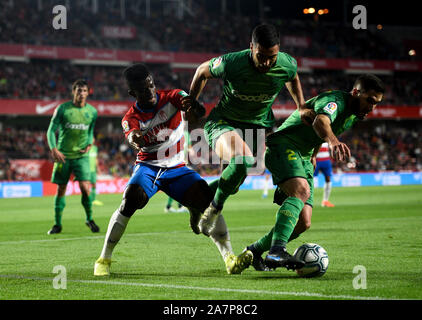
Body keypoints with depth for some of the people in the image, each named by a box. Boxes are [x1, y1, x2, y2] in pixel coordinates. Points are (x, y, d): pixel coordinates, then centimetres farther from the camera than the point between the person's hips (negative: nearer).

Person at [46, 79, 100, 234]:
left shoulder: (92, 111, 3)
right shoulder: (62, 109, -5)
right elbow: (51, 130, -3)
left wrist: (89, 144, 1)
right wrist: (53, 149, -16)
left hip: (81, 155, 1)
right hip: (63, 155, -1)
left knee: (85, 188, -12)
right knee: (61, 190, 4)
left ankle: (89, 219, 10)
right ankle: (57, 224, 16)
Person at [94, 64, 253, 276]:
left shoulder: (172, 97, -10)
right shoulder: (131, 118, -10)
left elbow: (200, 111, -28)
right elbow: (132, 134, -34)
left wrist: (194, 109, -55)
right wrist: (135, 139, -61)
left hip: (177, 168, 1)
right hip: (148, 167, -1)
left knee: (206, 198, -21)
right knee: (131, 200, -28)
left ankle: (229, 259, -19)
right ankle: (104, 259, -14)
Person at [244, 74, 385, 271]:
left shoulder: (353, 114, 11)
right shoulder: (335, 100, -19)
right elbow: (320, 121, -43)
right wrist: (333, 142, -62)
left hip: (303, 157, 9)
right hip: (282, 145, -9)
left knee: (303, 223, -1)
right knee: (301, 190, -36)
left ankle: (255, 251, 17)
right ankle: (276, 252, -46)